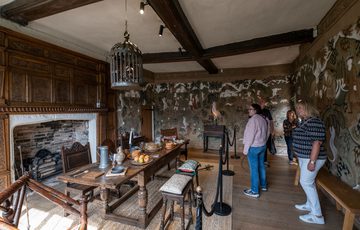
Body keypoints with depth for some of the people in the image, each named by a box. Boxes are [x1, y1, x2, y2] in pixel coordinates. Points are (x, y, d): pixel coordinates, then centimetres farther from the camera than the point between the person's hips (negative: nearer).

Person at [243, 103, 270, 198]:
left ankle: (254, 191, 8)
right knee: (261, 166, 20)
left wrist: (245, 149, -16)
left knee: (254, 169, -1)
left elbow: (250, 135, -22)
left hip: (253, 147, -9)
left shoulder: (253, 119, -19)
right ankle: (264, 185, 35)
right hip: (262, 146, 9)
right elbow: (267, 133, 15)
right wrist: (263, 142, 21)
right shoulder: (264, 119, 8)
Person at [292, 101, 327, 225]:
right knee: (309, 182, 18)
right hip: (304, 157, 10)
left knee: (306, 183, -4)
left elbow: (317, 142, -25)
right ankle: (310, 205, 33)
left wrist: (312, 161, -25)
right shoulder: (304, 122, 11)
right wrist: (300, 157, 22)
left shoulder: (314, 122, -21)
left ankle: (317, 215, 7)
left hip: (311, 158, -10)